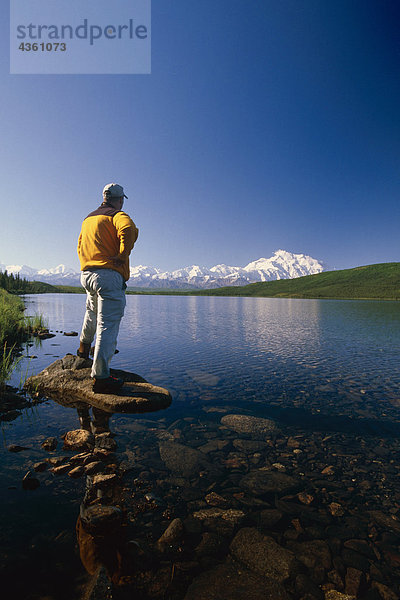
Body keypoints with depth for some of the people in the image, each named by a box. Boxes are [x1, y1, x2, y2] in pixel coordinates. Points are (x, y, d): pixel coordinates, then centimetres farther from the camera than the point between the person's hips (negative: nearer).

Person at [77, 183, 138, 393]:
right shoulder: (118, 215, -2)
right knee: (107, 325, -10)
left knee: (92, 312, 32)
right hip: (109, 275, -8)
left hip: (86, 274, 9)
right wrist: (122, 255, -17)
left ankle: (84, 347, 51)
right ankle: (100, 378, -11)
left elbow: (80, 246, 32)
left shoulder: (88, 219, 23)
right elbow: (129, 230, -26)